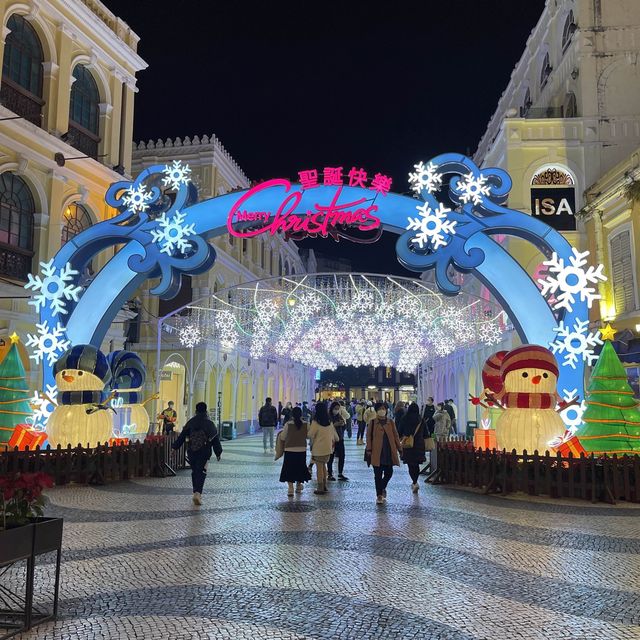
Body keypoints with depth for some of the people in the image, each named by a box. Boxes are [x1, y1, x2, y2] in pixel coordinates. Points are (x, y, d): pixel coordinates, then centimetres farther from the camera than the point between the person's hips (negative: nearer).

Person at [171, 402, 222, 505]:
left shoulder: (190, 423, 3)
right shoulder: (210, 424, -3)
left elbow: (182, 437, 4)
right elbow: (215, 439, 0)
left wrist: (175, 447, 12)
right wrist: (218, 452, 7)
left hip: (191, 452, 3)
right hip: (204, 453, -3)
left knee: (194, 472, 17)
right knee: (201, 473, -3)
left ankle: (197, 493, 23)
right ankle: (197, 493, -19)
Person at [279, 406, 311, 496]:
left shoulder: (288, 424, -13)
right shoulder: (305, 424, -7)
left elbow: (283, 437, -6)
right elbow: (308, 436, 3)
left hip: (290, 450, -3)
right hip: (302, 450, 3)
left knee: (289, 469, 5)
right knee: (300, 468, 18)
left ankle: (291, 488, -5)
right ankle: (298, 486, 30)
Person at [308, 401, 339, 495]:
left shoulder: (315, 422, -15)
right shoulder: (329, 422, 2)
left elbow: (310, 435, -13)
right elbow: (334, 434, 10)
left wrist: (311, 443, 5)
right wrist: (334, 440, 27)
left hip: (318, 449, -5)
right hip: (328, 448, 5)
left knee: (319, 468, 2)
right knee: (323, 466, 20)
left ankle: (320, 489, 6)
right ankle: (324, 486, 24)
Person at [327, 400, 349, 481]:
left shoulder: (340, 416, 9)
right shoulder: (328, 417, -7)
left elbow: (345, 428, 12)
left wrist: (344, 423, -8)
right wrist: (335, 425, -22)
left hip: (340, 439, 5)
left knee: (342, 456, 3)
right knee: (331, 457, -1)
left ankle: (340, 474, 12)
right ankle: (330, 475, 9)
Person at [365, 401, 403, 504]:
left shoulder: (390, 422, 7)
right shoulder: (372, 422, 1)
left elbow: (396, 436, 9)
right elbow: (369, 436, 0)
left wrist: (399, 449, 4)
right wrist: (369, 450, -6)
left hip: (389, 452, 2)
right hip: (377, 452, -2)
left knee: (389, 472, 3)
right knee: (378, 475, 1)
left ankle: (382, 488, 31)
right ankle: (379, 495, 12)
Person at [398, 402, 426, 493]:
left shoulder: (404, 419, -6)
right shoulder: (421, 420, -2)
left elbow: (399, 432, -1)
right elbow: (425, 434, 2)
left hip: (408, 445, -2)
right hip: (419, 445, 2)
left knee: (410, 465, 2)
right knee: (416, 464, 16)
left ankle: (414, 483, -15)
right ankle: (414, 482, 23)